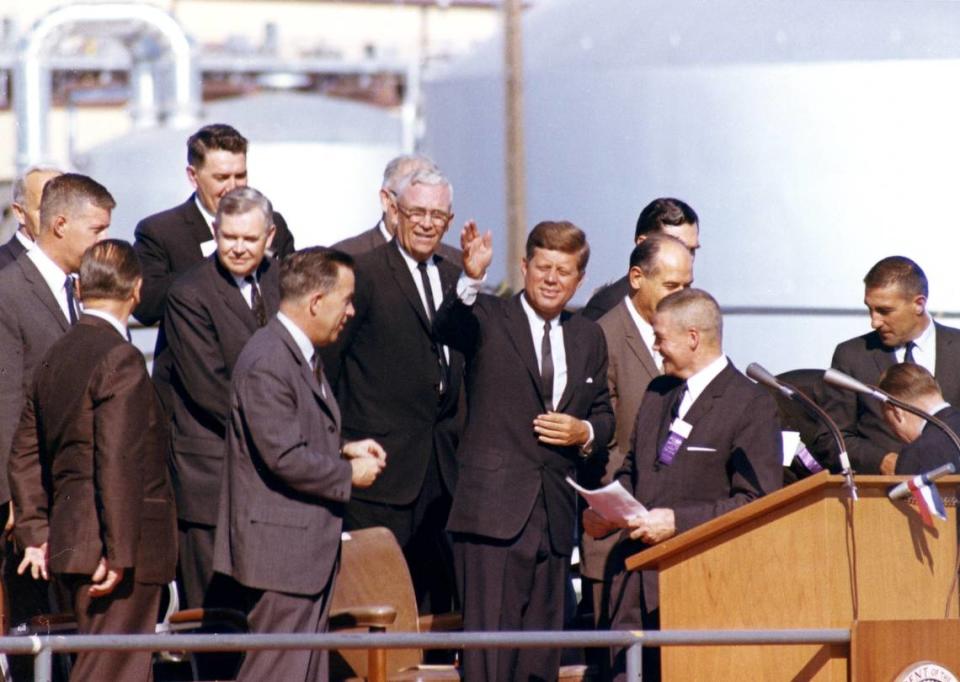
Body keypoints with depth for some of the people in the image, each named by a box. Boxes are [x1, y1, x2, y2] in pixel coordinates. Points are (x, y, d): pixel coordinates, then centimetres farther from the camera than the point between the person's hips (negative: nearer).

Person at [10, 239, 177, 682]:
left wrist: (35, 531, 18)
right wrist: (118, 552, -20)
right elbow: (119, 463, -22)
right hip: (117, 556, -9)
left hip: (71, 543, 9)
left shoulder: (55, 358, 11)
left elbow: (25, 455, 16)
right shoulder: (120, 361, -16)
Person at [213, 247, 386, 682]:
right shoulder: (266, 363, -20)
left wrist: (343, 451, 8)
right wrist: (349, 475, -12)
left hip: (308, 548, 11)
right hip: (280, 547, -11)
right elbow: (285, 458, -24)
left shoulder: (301, 356, 15)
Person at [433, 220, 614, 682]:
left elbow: (603, 414, 22)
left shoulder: (588, 338, 16)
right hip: (495, 511, -6)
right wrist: (471, 280, -42)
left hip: (555, 515, 6)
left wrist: (585, 432, -1)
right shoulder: (488, 319, -1)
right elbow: (446, 328, -23)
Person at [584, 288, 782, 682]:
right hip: (638, 580, 7)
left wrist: (678, 521, -18)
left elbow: (756, 502, -12)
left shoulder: (751, 405, -7)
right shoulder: (657, 393, 18)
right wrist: (605, 512, 5)